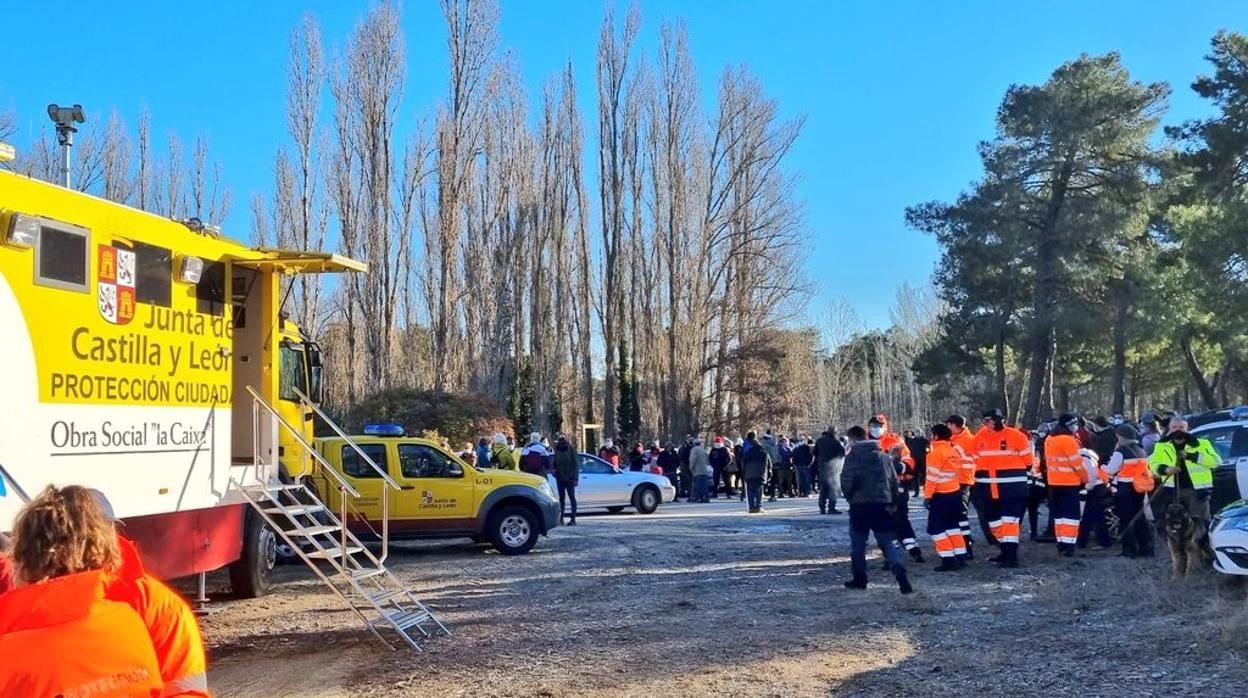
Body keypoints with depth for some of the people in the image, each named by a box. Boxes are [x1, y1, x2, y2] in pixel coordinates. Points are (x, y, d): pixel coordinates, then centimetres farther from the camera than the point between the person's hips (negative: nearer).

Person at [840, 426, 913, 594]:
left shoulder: (852, 457, -6)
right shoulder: (884, 456, 9)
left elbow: (846, 482, -11)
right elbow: (894, 481, 9)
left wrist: (849, 495, 8)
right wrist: (890, 502, 17)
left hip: (859, 505, -3)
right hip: (882, 504, 3)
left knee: (858, 543, 12)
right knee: (889, 541, 1)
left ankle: (859, 578, 16)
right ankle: (900, 571, -21)